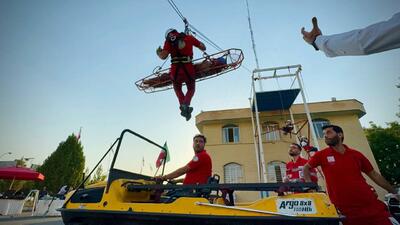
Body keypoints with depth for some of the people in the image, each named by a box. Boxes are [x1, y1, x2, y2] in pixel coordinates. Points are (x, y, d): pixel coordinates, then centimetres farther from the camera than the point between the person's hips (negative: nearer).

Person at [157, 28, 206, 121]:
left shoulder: (168, 41, 12)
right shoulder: (189, 37, 16)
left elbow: (163, 56, -2)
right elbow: (203, 48, 19)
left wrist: (158, 52, 19)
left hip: (175, 68, 0)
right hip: (188, 68, 0)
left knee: (177, 89, 27)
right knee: (191, 89, 21)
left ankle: (182, 105, 8)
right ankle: (186, 104, -5)